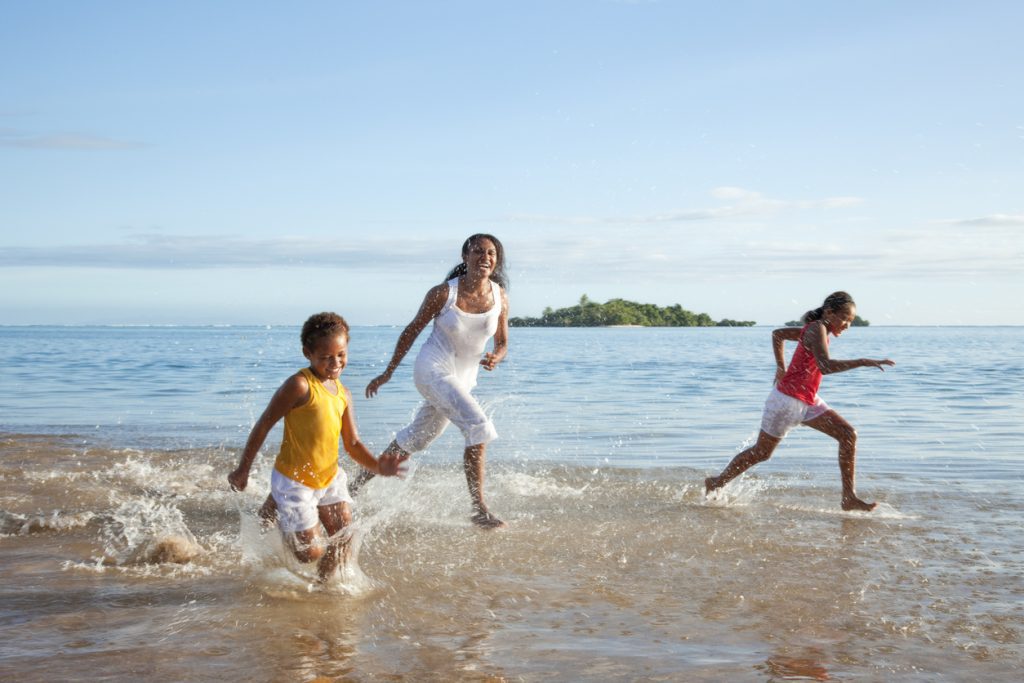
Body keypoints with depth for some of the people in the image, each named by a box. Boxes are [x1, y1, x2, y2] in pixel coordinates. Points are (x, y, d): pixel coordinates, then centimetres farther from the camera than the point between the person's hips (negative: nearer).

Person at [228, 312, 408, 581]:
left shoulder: (343, 394, 3)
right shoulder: (300, 385, -20)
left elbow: (352, 444, 5)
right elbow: (264, 425, -14)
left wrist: (378, 466, -13)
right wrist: (243, 469, -9)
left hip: (329, 478, 7)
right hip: (293, 480, -7)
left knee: (344, 539, 5)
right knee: (310, 553, 1)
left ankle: (323, 584, 28)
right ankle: (271, 513, 24)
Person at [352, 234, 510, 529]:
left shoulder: (499, 297, -3)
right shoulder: (443, 293, -14)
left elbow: (502, 343, 7)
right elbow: (412, 330, -3)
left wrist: (495, 358, -18)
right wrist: (387, 373, 2)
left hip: (462, 379, 6)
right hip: (433, 370, -6)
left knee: (415, 439, 18)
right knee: (479, 426, -23)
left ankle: (357, 484, 36)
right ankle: (479, 509, -19)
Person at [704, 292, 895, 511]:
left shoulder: (817, 331, 9)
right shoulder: (817, 329, -19)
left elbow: (777, 334, 21)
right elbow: (825, 366, -35)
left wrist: (781, 367, 18)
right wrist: (862, 362, -39)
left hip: (808, 402, 9)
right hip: (788, 400, -9)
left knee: (848, 435, -3)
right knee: (761, 452, 6)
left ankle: (849, 498, -2)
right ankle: (717, 482, 25)